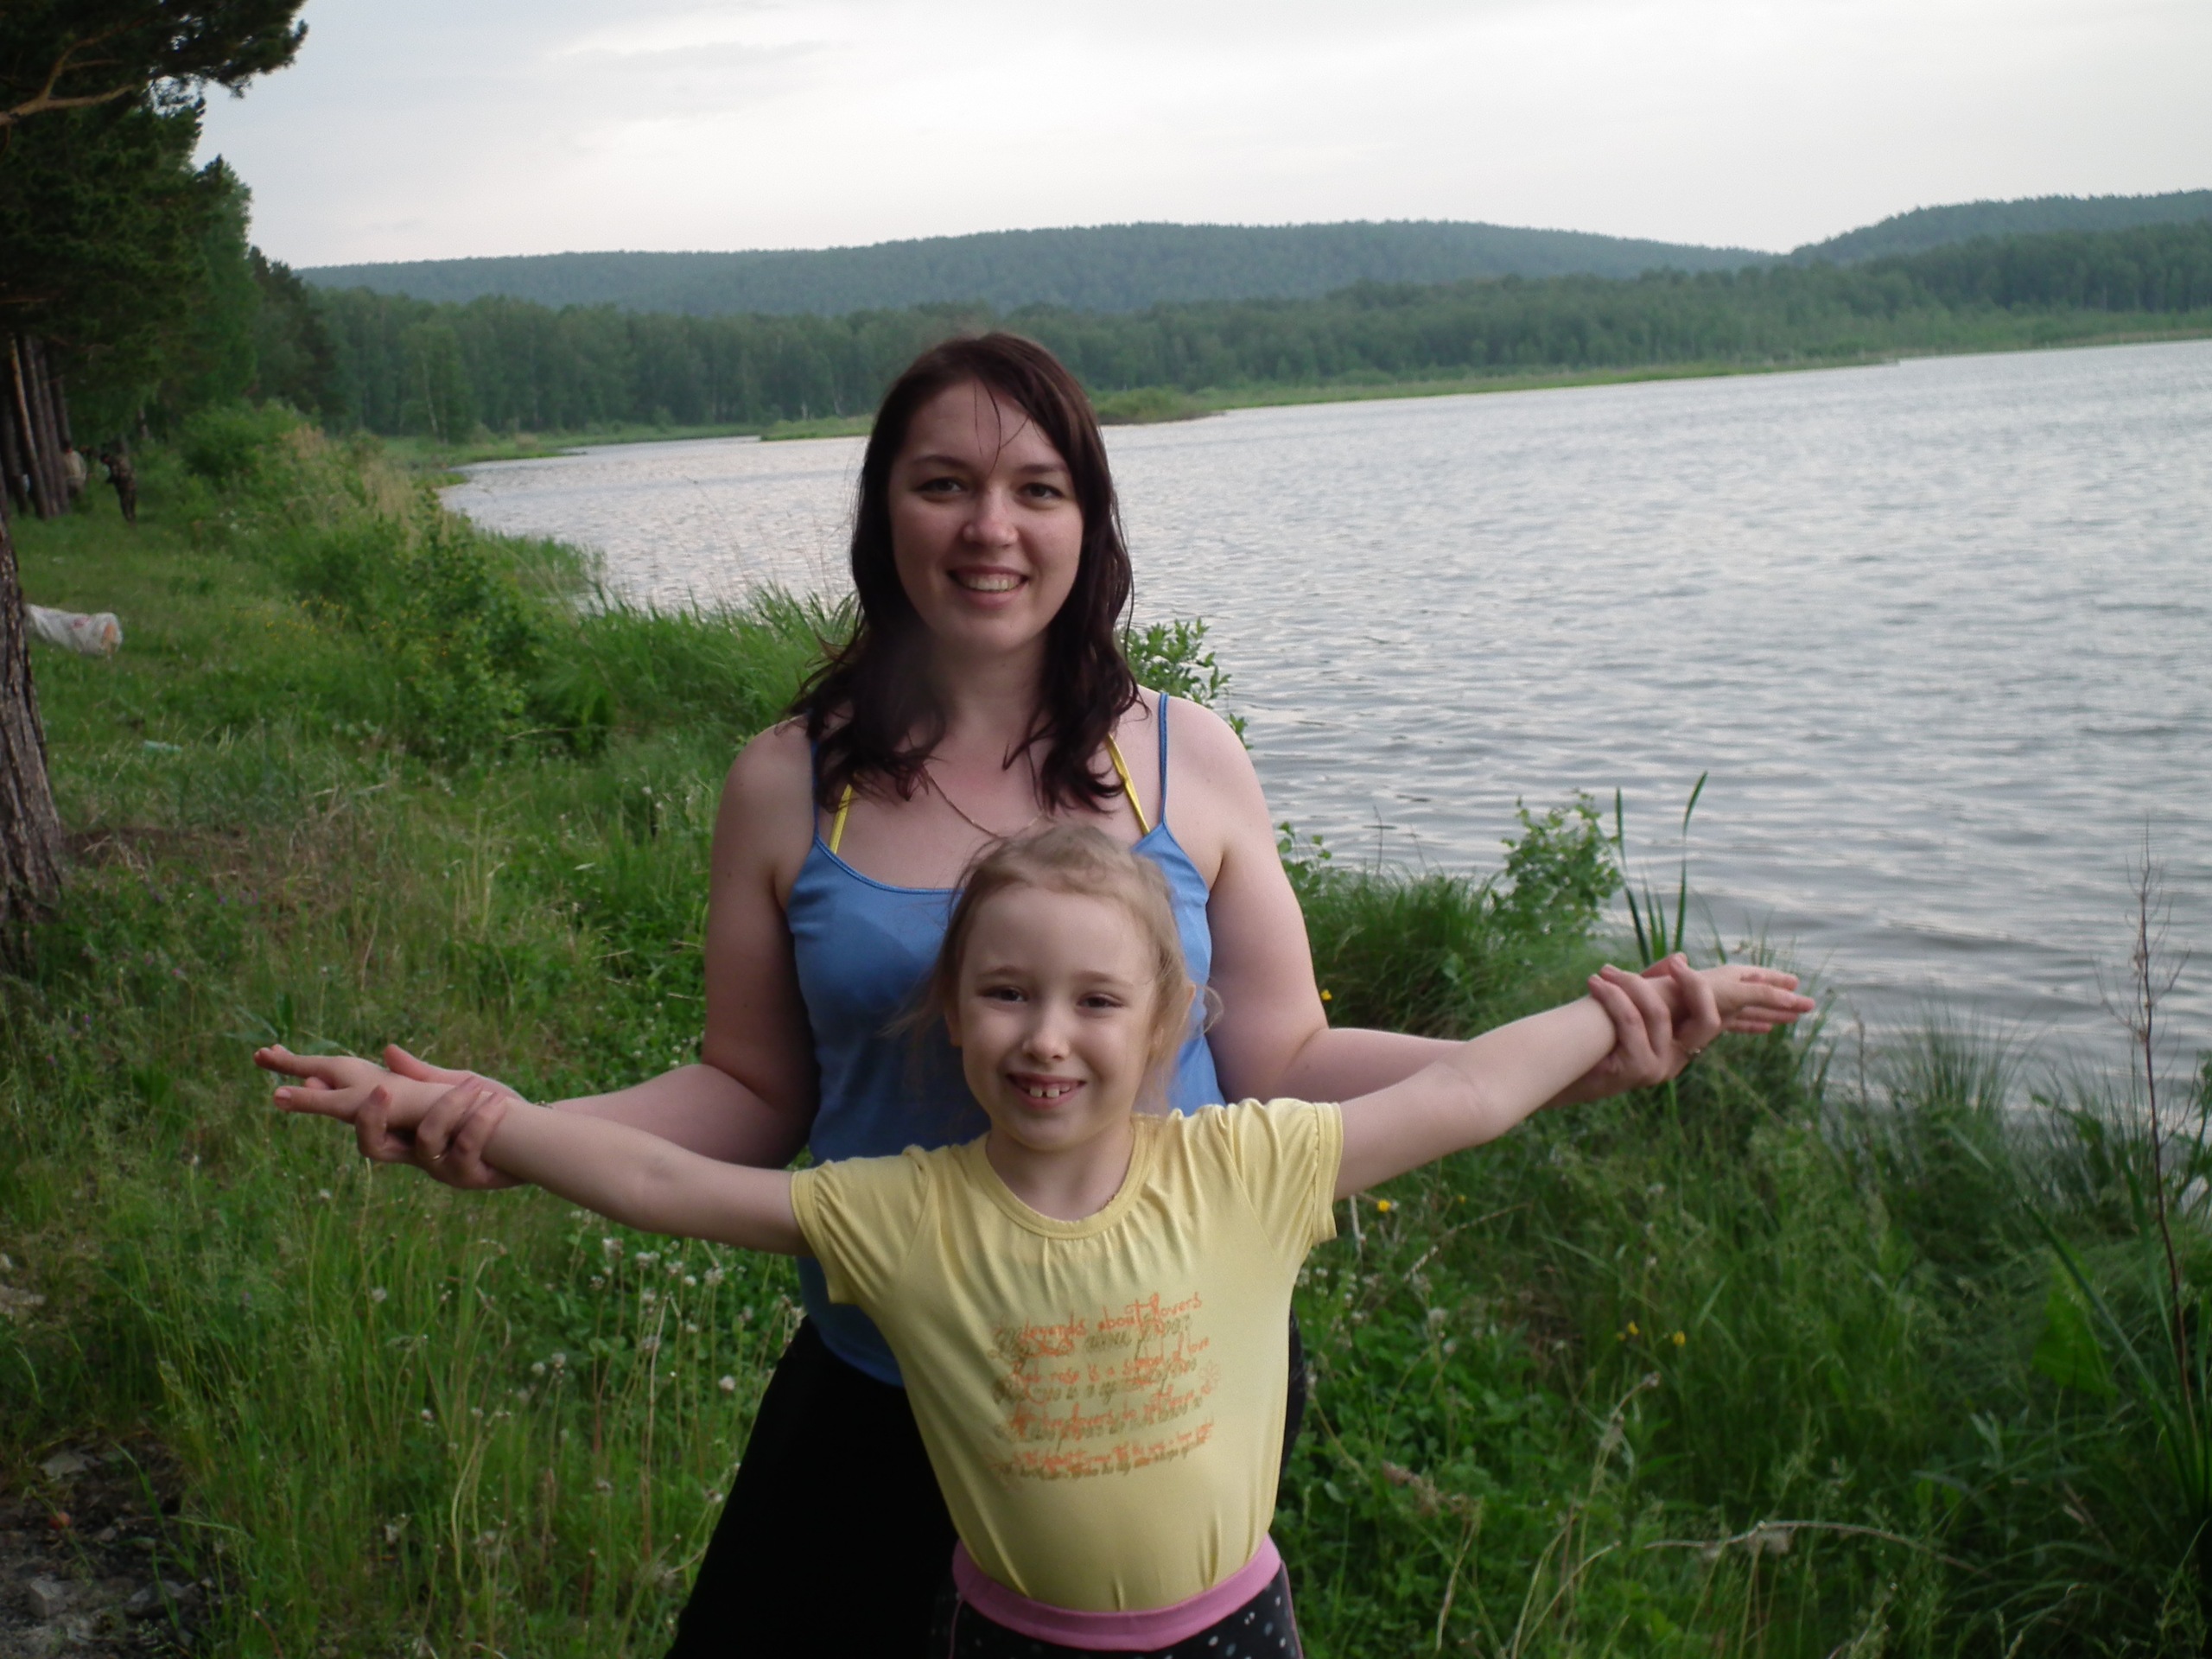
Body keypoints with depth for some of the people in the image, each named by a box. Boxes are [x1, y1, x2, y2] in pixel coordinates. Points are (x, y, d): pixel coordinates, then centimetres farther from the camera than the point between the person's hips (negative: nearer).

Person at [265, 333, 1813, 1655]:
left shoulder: (1186, 759, -5)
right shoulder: (788, 783, -5)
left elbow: (1280, 1062, -2)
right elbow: (752, 1096, -1)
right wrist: (514, 1127, -16)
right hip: (878, 1390, 0)